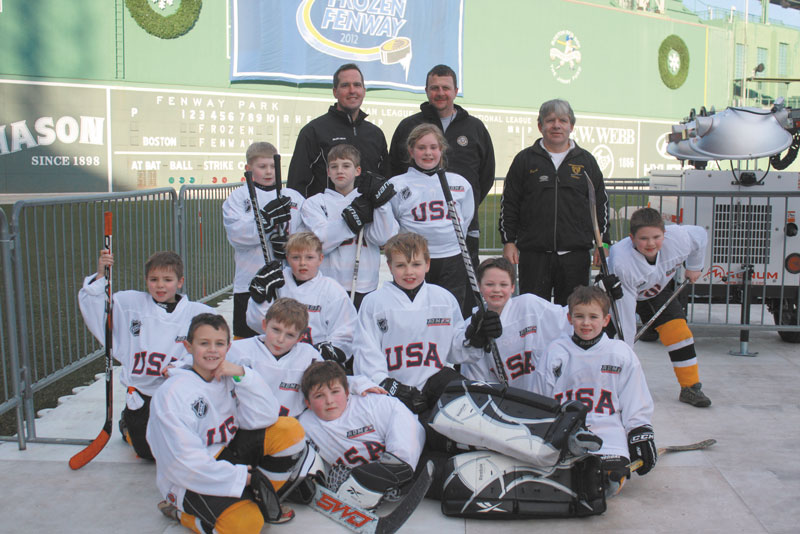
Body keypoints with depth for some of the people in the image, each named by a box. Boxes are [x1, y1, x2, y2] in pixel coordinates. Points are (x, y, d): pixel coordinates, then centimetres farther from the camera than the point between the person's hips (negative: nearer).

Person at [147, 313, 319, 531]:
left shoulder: (228, 378, -2)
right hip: (190, 482, -6)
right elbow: (183, 461, -22)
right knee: (246, 523, -29)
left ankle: (261, 500, 5)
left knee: (289, 430, -12)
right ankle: (179, 512, 0)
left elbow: (264, 418, -10)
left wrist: (242, 374, -19)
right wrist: (240, 477, -20)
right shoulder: (171, 394, -19)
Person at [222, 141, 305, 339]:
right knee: (246, 337, 3)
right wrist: (267, 218, -21)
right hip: (250, 281, -2)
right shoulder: (238, 197, 3)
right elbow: (236, 234, -11)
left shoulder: (293, 197, 10)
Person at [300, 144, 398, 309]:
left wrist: (381, 204, -13)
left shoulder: (369, 200, 10)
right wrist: (352, 218, -12)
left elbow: (382, 238, -4)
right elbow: (319, 243, -9)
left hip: (365, 287, 1)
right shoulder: (315, 203, 8)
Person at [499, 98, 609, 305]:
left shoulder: (586, 161, 11)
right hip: (533, 255, -1)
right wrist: (508, 241, 0)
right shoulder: (525, 160, 7)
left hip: (576, 255, 1)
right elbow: (508, 204, 7)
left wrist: (602, 243, 6)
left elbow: (601, 204, 13)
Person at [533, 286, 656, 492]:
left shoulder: (621, 353, 8)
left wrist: (642, 436, 7)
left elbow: (637, 405, 13)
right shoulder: (556, 352, 8)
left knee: (610, 482, -24)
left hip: (609, 434, 1)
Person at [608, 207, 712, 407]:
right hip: (620, 292, -3)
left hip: (658, 290, 3)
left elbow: (701, 235, -5)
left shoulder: (678, 237, -31)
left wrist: (694, 267, 7)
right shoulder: (620, 261, -41)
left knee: (678, 330, -9)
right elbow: (624, 311, -36)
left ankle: (690, 387, 4)